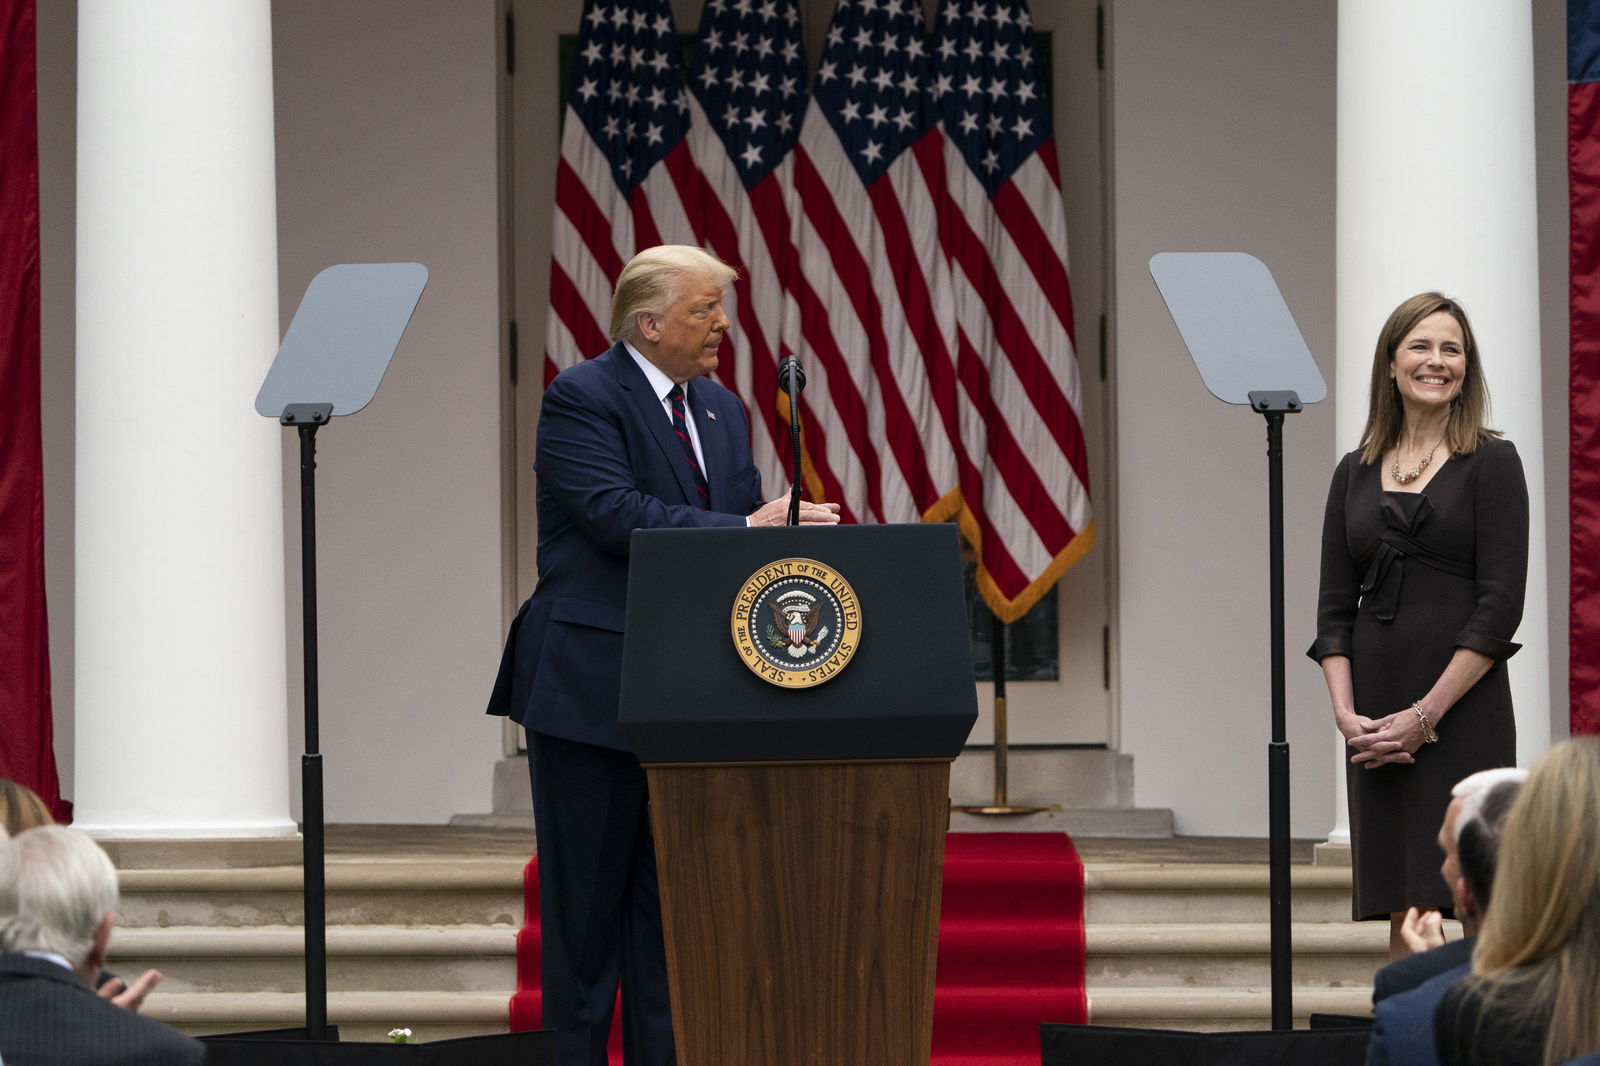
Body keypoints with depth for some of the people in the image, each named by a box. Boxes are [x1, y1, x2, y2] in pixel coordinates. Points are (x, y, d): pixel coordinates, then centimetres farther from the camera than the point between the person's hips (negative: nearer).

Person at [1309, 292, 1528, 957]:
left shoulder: (1490, 463, 0)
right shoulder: (1356, 473, 13)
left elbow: (1499, 606, -7)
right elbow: (1335, 608, 10)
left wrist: (1425, 715, -13)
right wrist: (1347, 714, -5)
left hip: (1463, 714, -4)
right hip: (1378, 725, 4)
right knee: (1402, 913, 3)